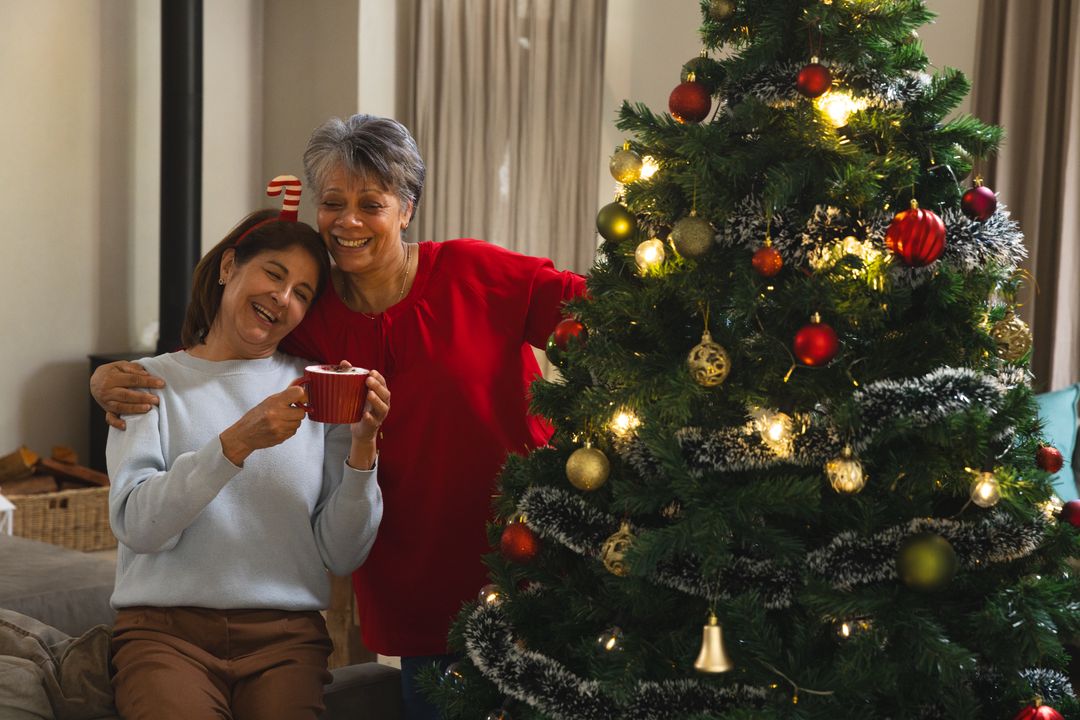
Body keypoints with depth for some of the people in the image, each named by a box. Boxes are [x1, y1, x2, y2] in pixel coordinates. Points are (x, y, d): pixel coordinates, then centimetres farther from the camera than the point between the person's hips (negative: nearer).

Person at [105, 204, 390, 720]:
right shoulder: (152, 382, 7)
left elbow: (343, 556, 4)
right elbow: (137, 526, -9)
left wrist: (362, 446, -10)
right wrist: (237, 442, -19)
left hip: (285, 636, 2)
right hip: (166, 628, -1)